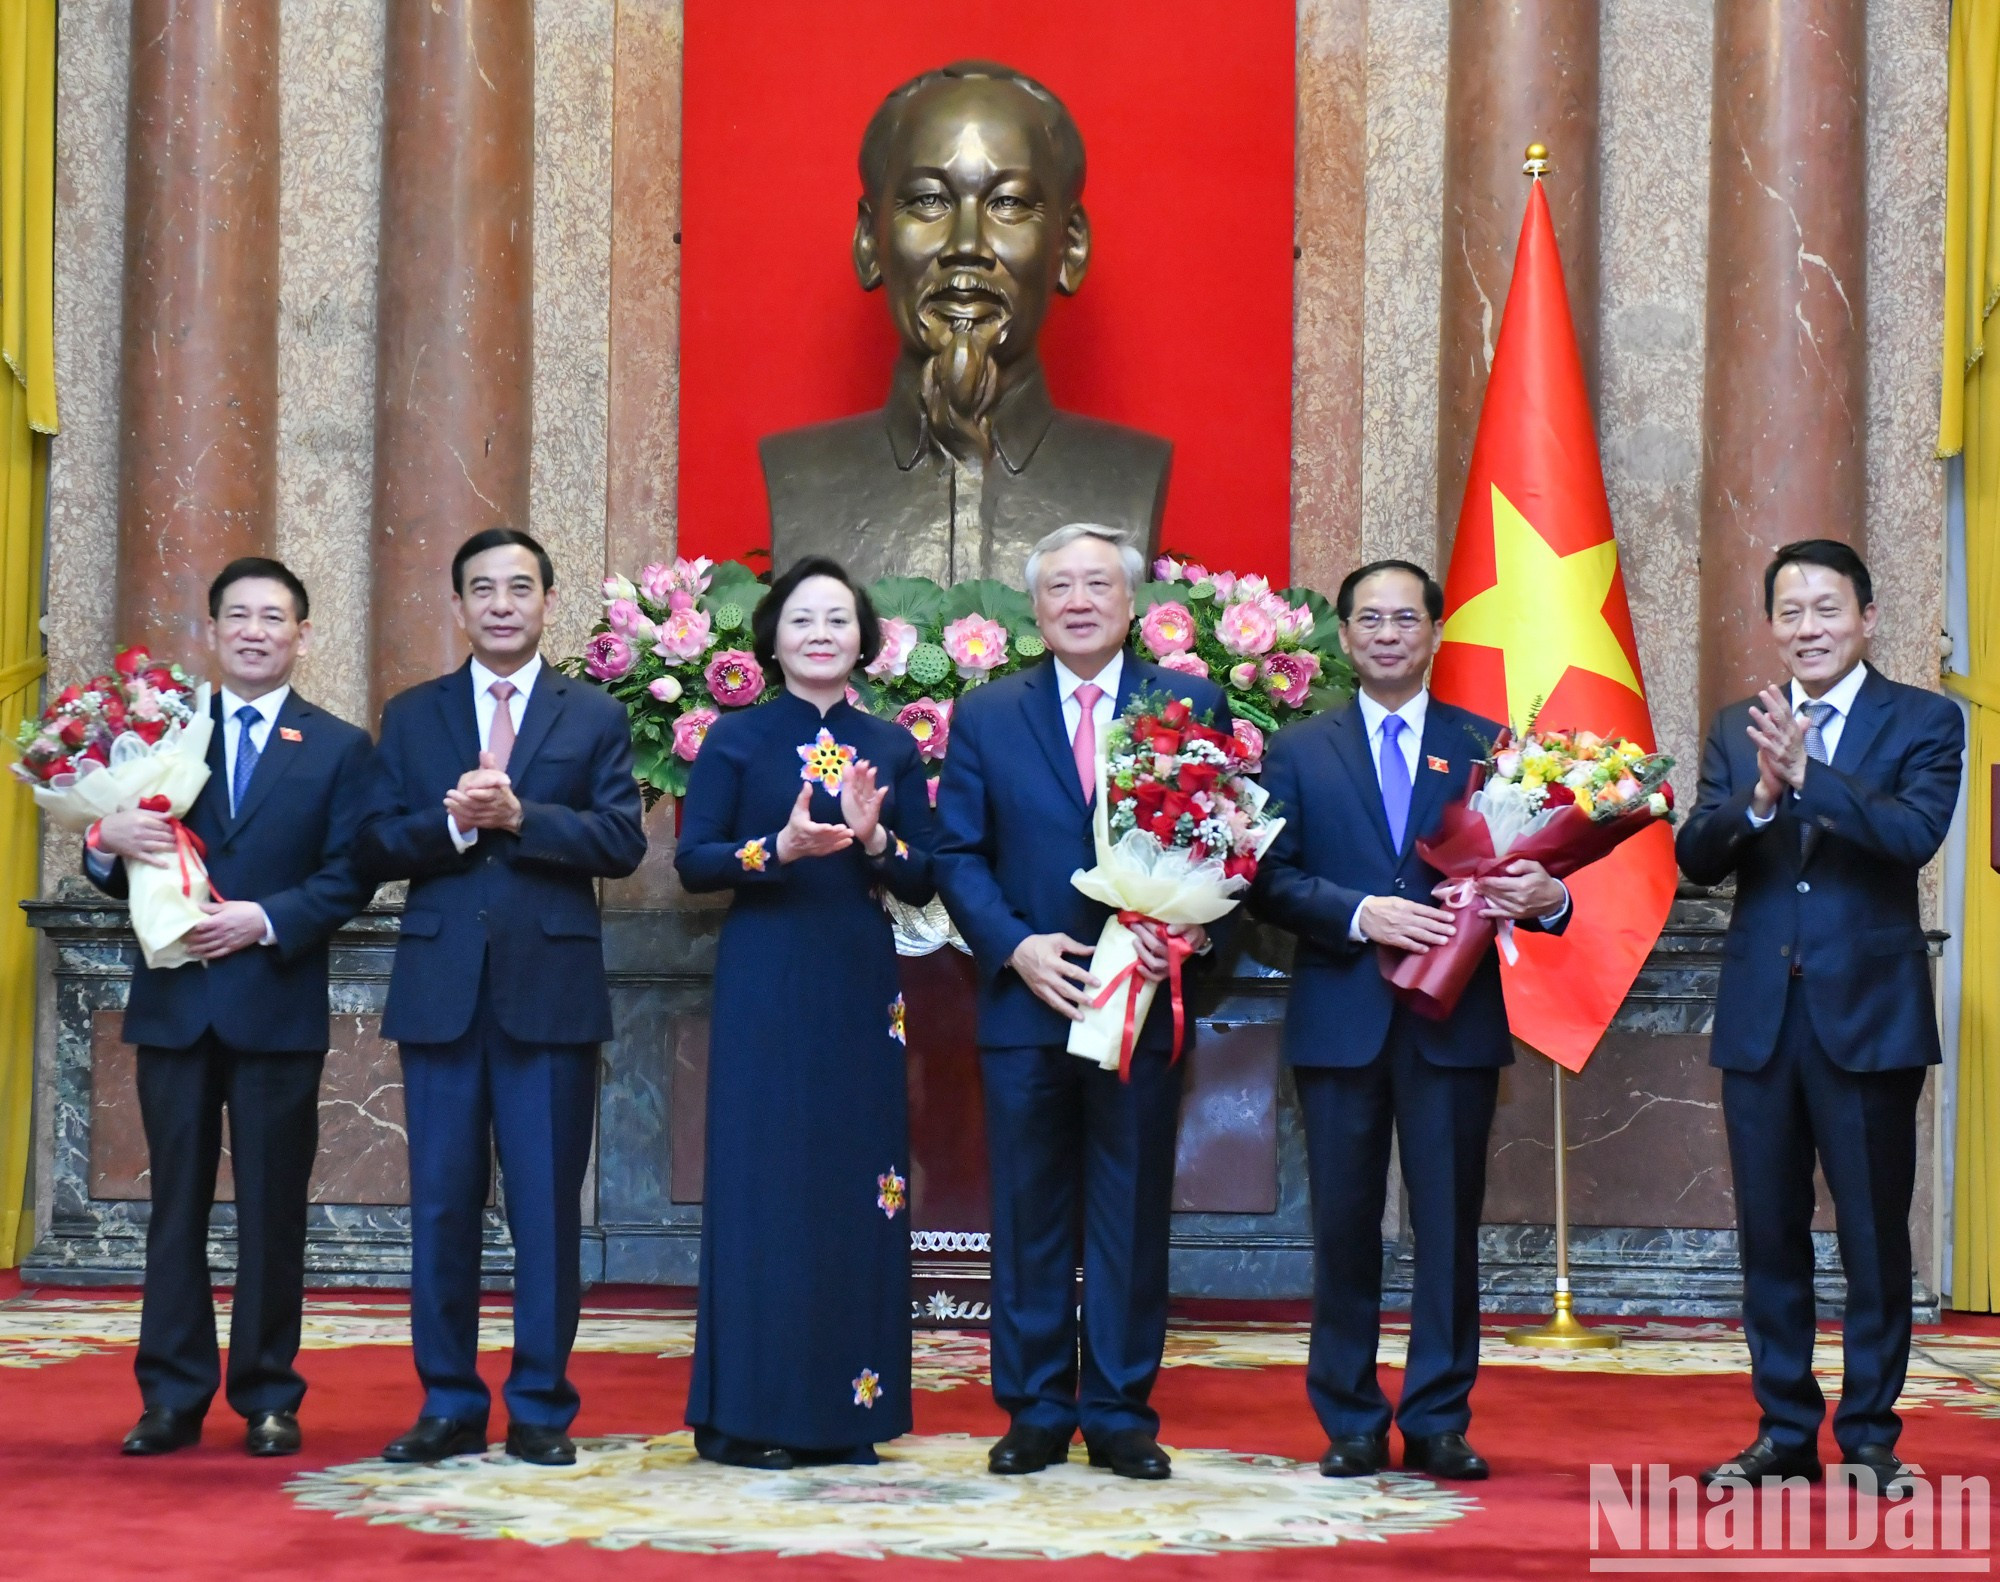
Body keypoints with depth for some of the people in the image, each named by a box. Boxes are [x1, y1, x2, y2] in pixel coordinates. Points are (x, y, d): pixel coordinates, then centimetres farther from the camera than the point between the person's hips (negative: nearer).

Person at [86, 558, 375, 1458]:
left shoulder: (339, 749, 5)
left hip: (277, 1005, -2)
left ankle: (268, 1398, 10)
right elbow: (121, 876, 8)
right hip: (173, 1005, 2)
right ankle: (173, 1397, 10)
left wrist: (268, 920, -17)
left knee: (272, 1208, 3)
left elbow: (349, 879, -3)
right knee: (176, 1205, 5)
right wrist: (108, 843, -14)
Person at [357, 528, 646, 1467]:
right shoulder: (411, 716, 12)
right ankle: (449, 1406, 13)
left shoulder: (595, 717, 8)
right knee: (441, 1204, 4)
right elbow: (376, 846, 3)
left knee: (547, 1205, 1)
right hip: (440, 988, 2)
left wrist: (520, 816, -15)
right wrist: (451, 824, -14)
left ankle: (540, 1408, 9)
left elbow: (622, 842, -4)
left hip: (551, 989, -1)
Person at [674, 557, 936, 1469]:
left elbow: (923, 883, 7)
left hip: (863, 988, 3)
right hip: (764, 983, -3)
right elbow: (692, 861, -4)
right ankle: (748, 1412, 0)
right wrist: (779, 848, -19)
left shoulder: (893, 748, 10)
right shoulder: (735, 740, 4)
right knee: (762, 1183, -5)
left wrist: (875, 839, -12)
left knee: (858, 1186, 2)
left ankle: (848, 1409, 8)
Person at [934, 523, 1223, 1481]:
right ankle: (1036, 1414, 15)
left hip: (1145, 1001, -1)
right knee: (1029, 1218, 6)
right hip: (1027, 1002, 1)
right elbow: (956, 854, 4)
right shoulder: (985, 716, 8)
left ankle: (1120, 1416, 14)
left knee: (1132, 1216, 5)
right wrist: (1016, 946, -11)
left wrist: (1194, 926, -16)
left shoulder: (1192, 707, 5)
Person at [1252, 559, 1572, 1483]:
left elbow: (1522, 868, 6)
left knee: (1450, 1226, 2)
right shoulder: (1299, 752, 10)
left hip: (1454, 1022, 0)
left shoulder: (1487, 746, 10)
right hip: (1339, 1019, 0)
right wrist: (1361, 914, -15)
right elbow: (1271, 881, 0)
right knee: (1344, 1226, 4)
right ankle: (1351, 1423, 13)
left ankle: (1439, 1422, 10)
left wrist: (1545, 896, -18)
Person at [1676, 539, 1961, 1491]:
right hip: (1760, 1018, 4)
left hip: (1869, 1015, -3)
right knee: (1769, 1234, 9)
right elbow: (1695, 858, -2)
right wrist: (1758, 796, -21)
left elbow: (1914, 834, -18)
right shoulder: (1737, 730, 10)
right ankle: (1784, 1430, 18)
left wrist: (1808, 774, -28)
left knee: (1875, 1235, 2)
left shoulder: (1923, 724, 0)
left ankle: (1869, 1433, 12)